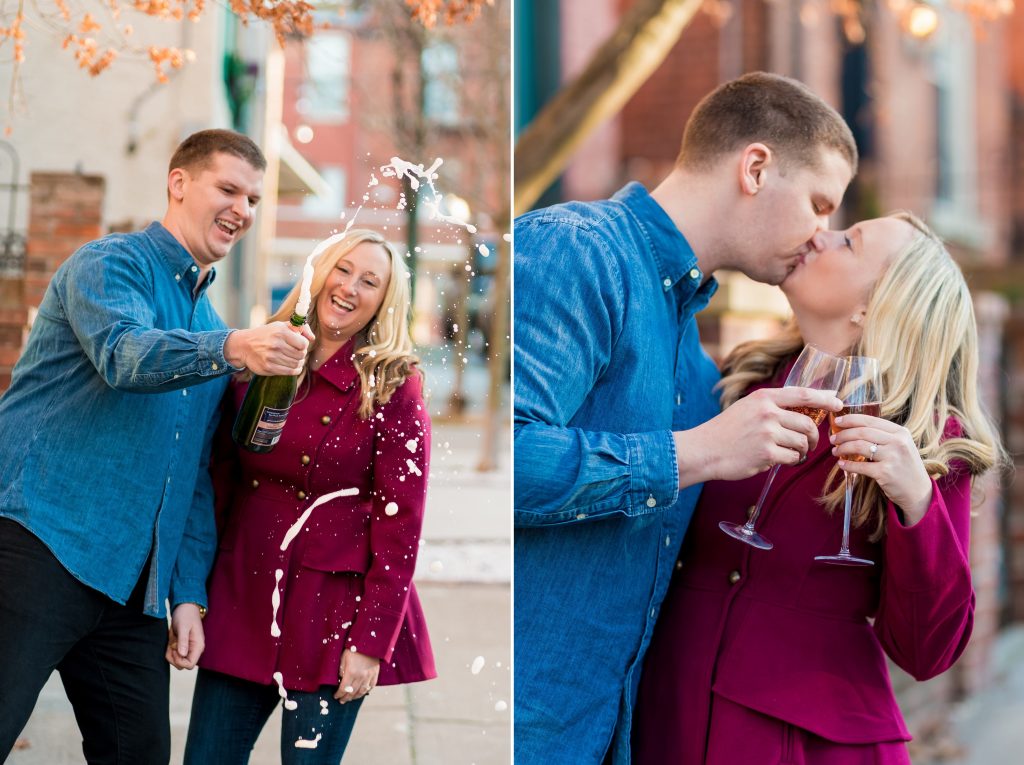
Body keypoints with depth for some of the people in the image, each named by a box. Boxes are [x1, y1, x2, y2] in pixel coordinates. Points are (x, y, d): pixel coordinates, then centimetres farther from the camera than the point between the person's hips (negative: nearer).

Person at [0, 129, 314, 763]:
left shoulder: (214, 333, 22)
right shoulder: (113, 263, 0)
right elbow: (125, 354, -22)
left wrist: (189, 594, 11)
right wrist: (232, 349, -39)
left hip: (133, 584, 8)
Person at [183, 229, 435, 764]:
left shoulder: (393, 387, -5)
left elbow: (400, 524, -8)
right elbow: (220, 481, 10)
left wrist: (371, 643, -13)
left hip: (333, 611, -4)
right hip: (242, 596, 4)